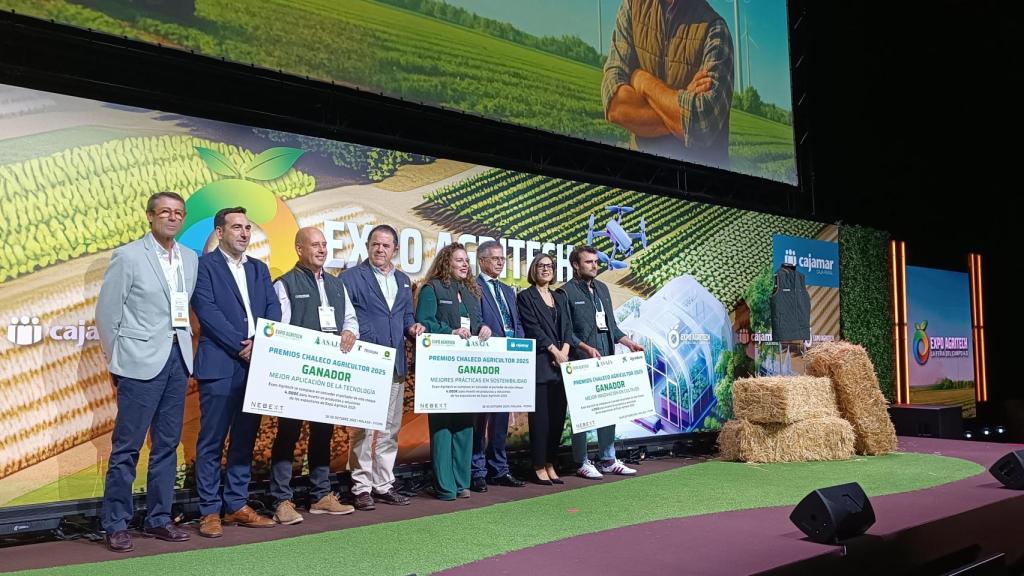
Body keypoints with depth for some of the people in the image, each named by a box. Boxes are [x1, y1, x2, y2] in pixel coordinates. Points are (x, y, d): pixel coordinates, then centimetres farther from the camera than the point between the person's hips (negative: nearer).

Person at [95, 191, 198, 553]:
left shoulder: (190, 258, 11)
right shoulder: (128, 256, -3)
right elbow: (106, 313, -2)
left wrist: (187, 346, 7)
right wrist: (117, 364, -1)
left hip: (178, 359, 5)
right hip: (141, 360, -5)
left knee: (167, 444, 9)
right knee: (127, 446, -1)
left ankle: (158, 519, 19)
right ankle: (116, 525, 9)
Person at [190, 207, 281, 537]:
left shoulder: (259, 269, 17)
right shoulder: (204, 265, -1)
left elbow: (273, 308, 8)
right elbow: (206, 310, -11)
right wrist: (239, 346, -15)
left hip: (256, 364, 6)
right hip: (220, 366, -6)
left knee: (245, 439, 11)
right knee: (212, 441, 0)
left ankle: (237, 506, 20)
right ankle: (210, 511, 8)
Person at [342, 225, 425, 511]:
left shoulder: (403, 281, 16)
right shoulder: (351, 277, -2)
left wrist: (413, 328, -1)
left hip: (396, 366, 6)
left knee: (390, 429, 10)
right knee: (363, 429, -2)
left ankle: (383, 484, 20)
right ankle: (362, 487, 7)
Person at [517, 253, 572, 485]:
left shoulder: (560, 297, 19)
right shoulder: (526, 297, 1)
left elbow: (568, 327, 12)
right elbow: (533, 328, -8)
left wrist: (564, 351, -4)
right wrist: (554, 351, -11)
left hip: (561, 363, 6)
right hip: (540, 363, -6)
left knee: (558, 416, 5)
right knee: (540, 417, -4)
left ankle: (551, 464, 14)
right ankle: (539, 467, 4)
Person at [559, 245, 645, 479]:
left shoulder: (602, 288, 16)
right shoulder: (566, 292, -5)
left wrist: (628, 343, 11)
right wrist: (586, 348, -20)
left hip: (607, 361, 7)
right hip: (581, 363, -7)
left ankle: (608, 460, 20)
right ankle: (582, 463, 9)